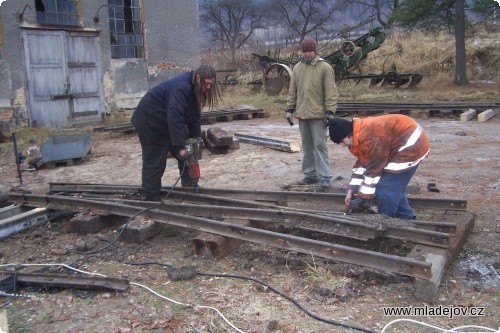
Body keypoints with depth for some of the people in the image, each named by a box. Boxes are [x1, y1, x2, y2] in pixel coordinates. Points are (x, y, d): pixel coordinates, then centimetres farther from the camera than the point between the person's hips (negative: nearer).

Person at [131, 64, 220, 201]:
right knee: (155, 160, -3)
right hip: (149, 122, -9)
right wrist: (180, 147, -35)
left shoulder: (194, 88, -3)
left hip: (165, 122, 9)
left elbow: (194, 116, 1)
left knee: (187, 153, 7)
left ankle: (190, 186, 17)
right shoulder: (180, 87, -32)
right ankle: (151, 196, 9)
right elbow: (175, 119, -37)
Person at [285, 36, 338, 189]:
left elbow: (331, 91, -7)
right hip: (302, 113, 5)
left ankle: (324, 177, -1)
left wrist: (330, 111, -15)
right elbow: (292, 91, 16)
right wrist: (290, 109, 10)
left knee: (319, 145, -6)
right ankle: (310, 174, 21)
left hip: (318, 114, -5)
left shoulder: (325, 67, -3)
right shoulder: (297, 68, 11)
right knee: (307, 146, 11)